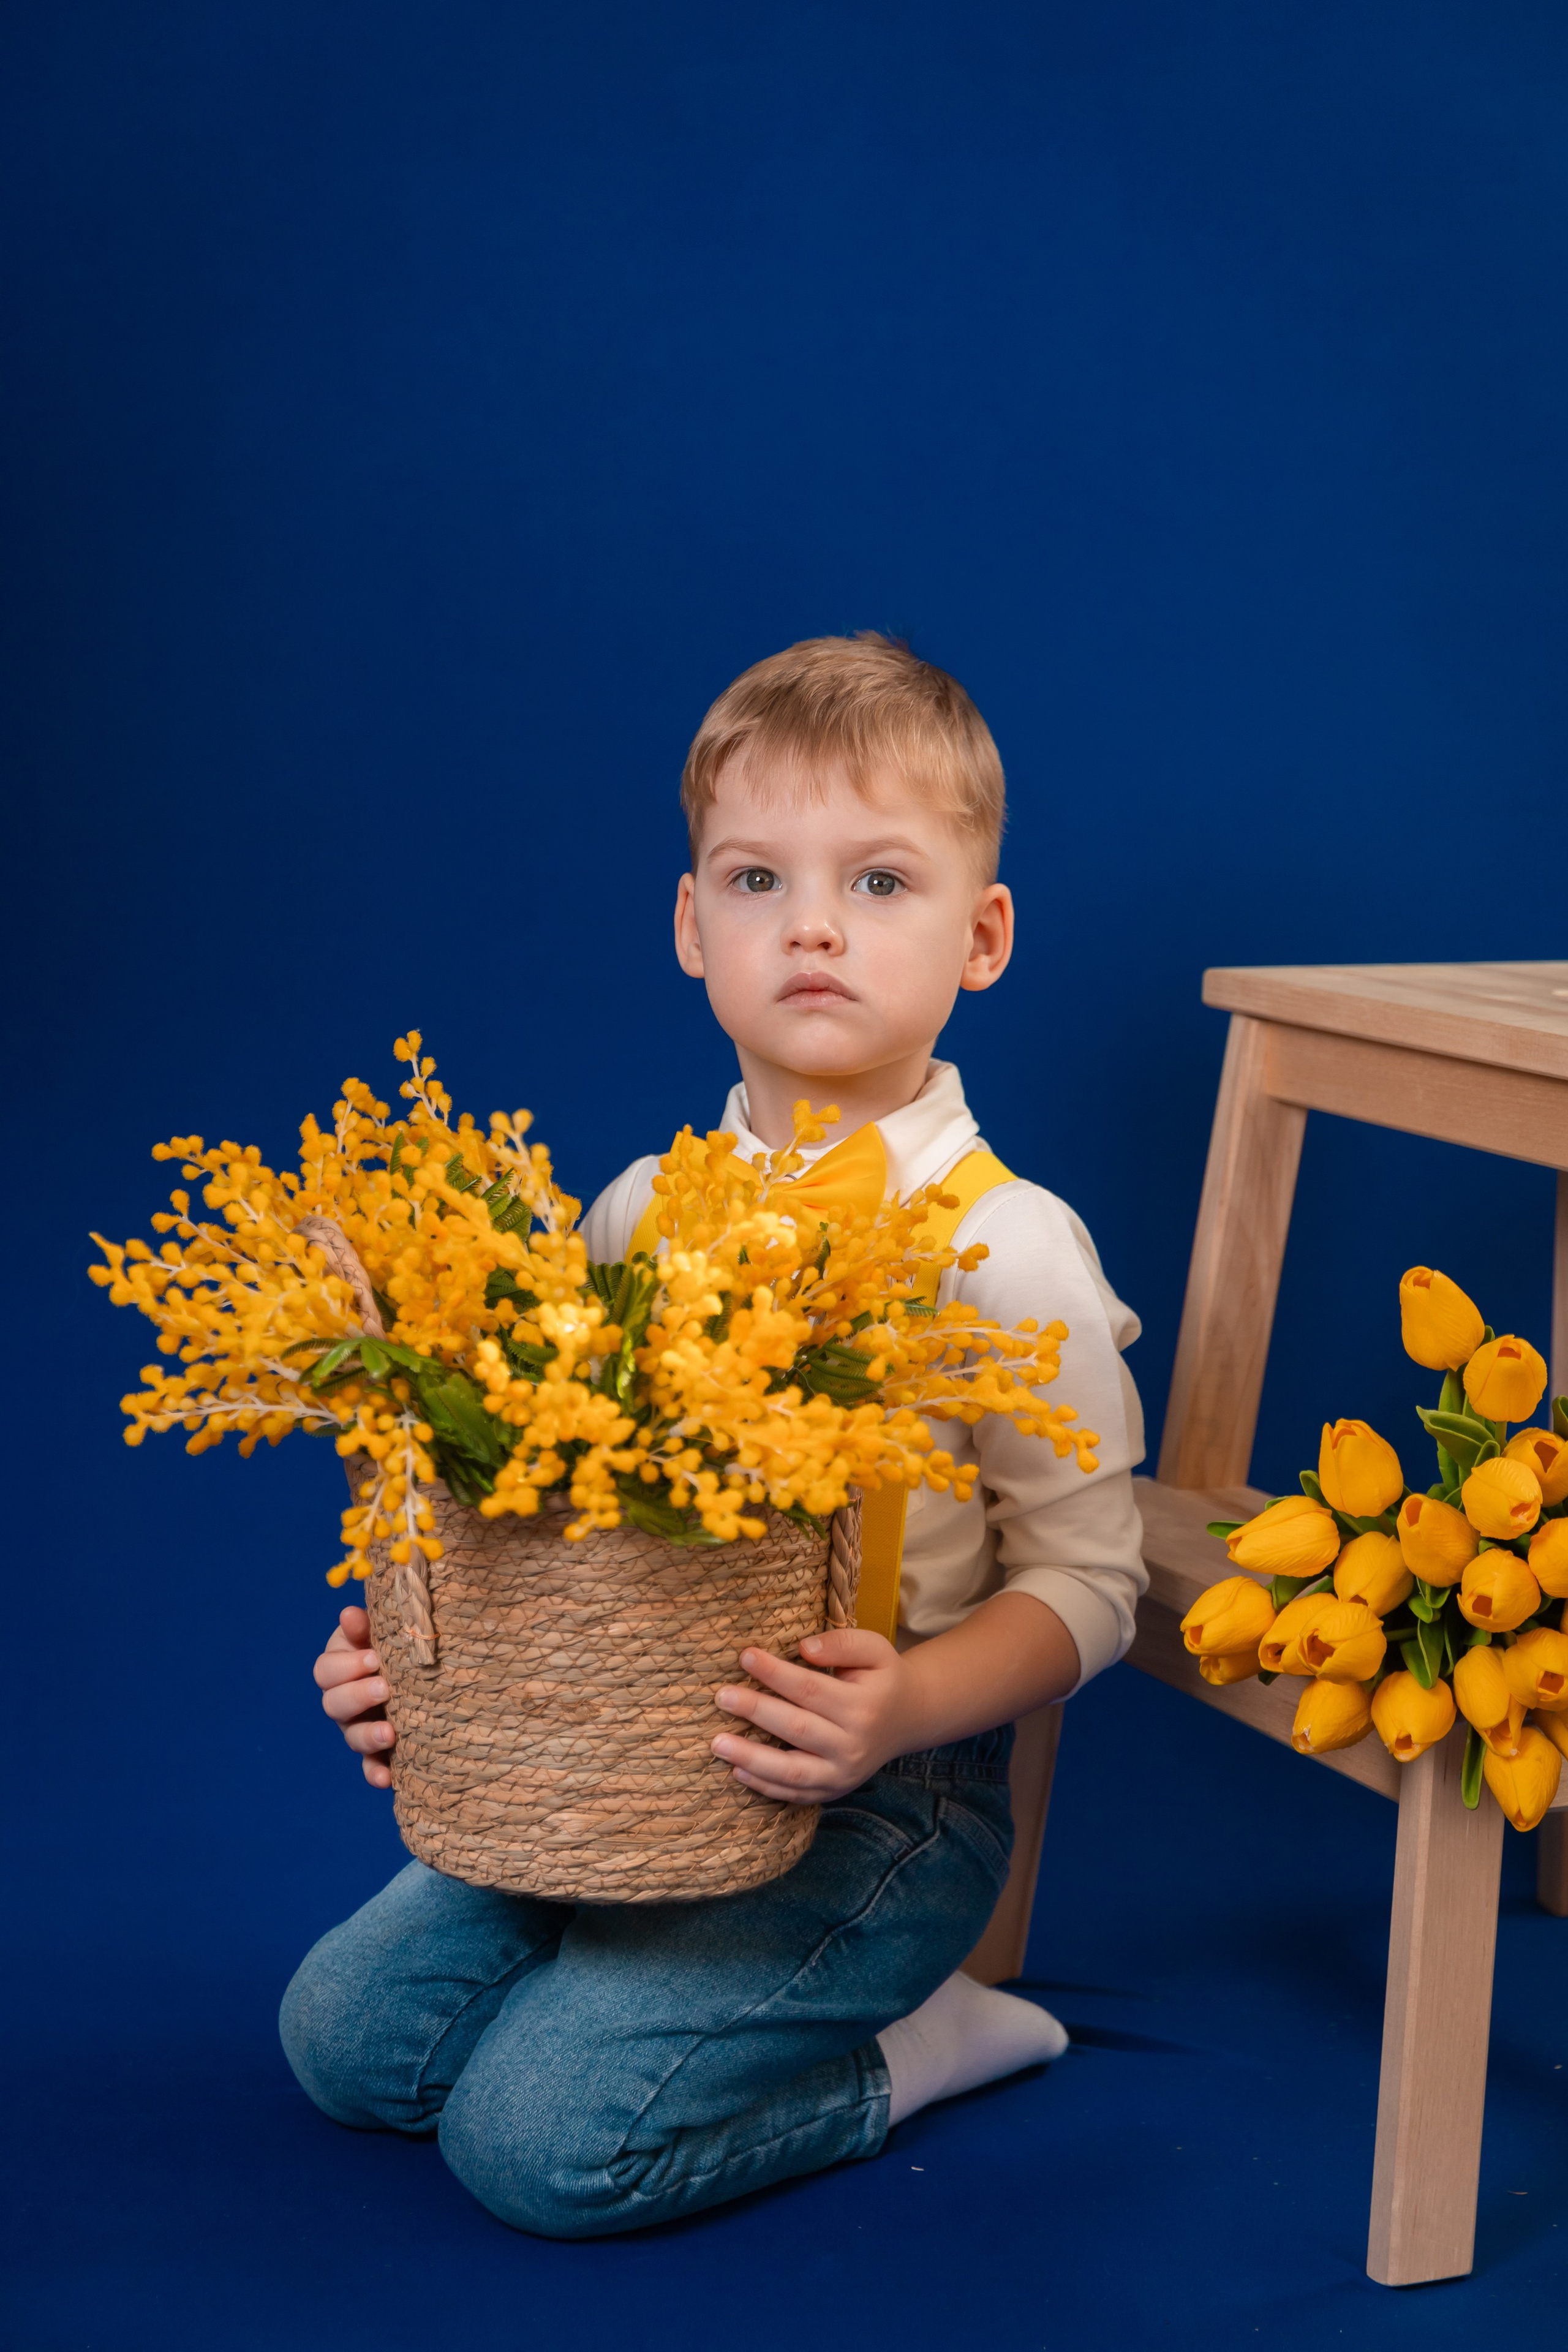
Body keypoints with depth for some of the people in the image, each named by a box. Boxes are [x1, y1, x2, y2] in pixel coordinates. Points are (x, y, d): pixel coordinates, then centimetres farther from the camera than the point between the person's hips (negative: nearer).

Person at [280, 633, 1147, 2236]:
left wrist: (904, 1710, -28)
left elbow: (1086, 1578, -11)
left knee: (538, 2137, -17)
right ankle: (674, 1969, 17)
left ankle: (904, 2047, 5)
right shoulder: (639, 1212, 3)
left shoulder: (1005, 1250, -14)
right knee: (343, 2032, 1)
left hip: (888, 1801, -6)